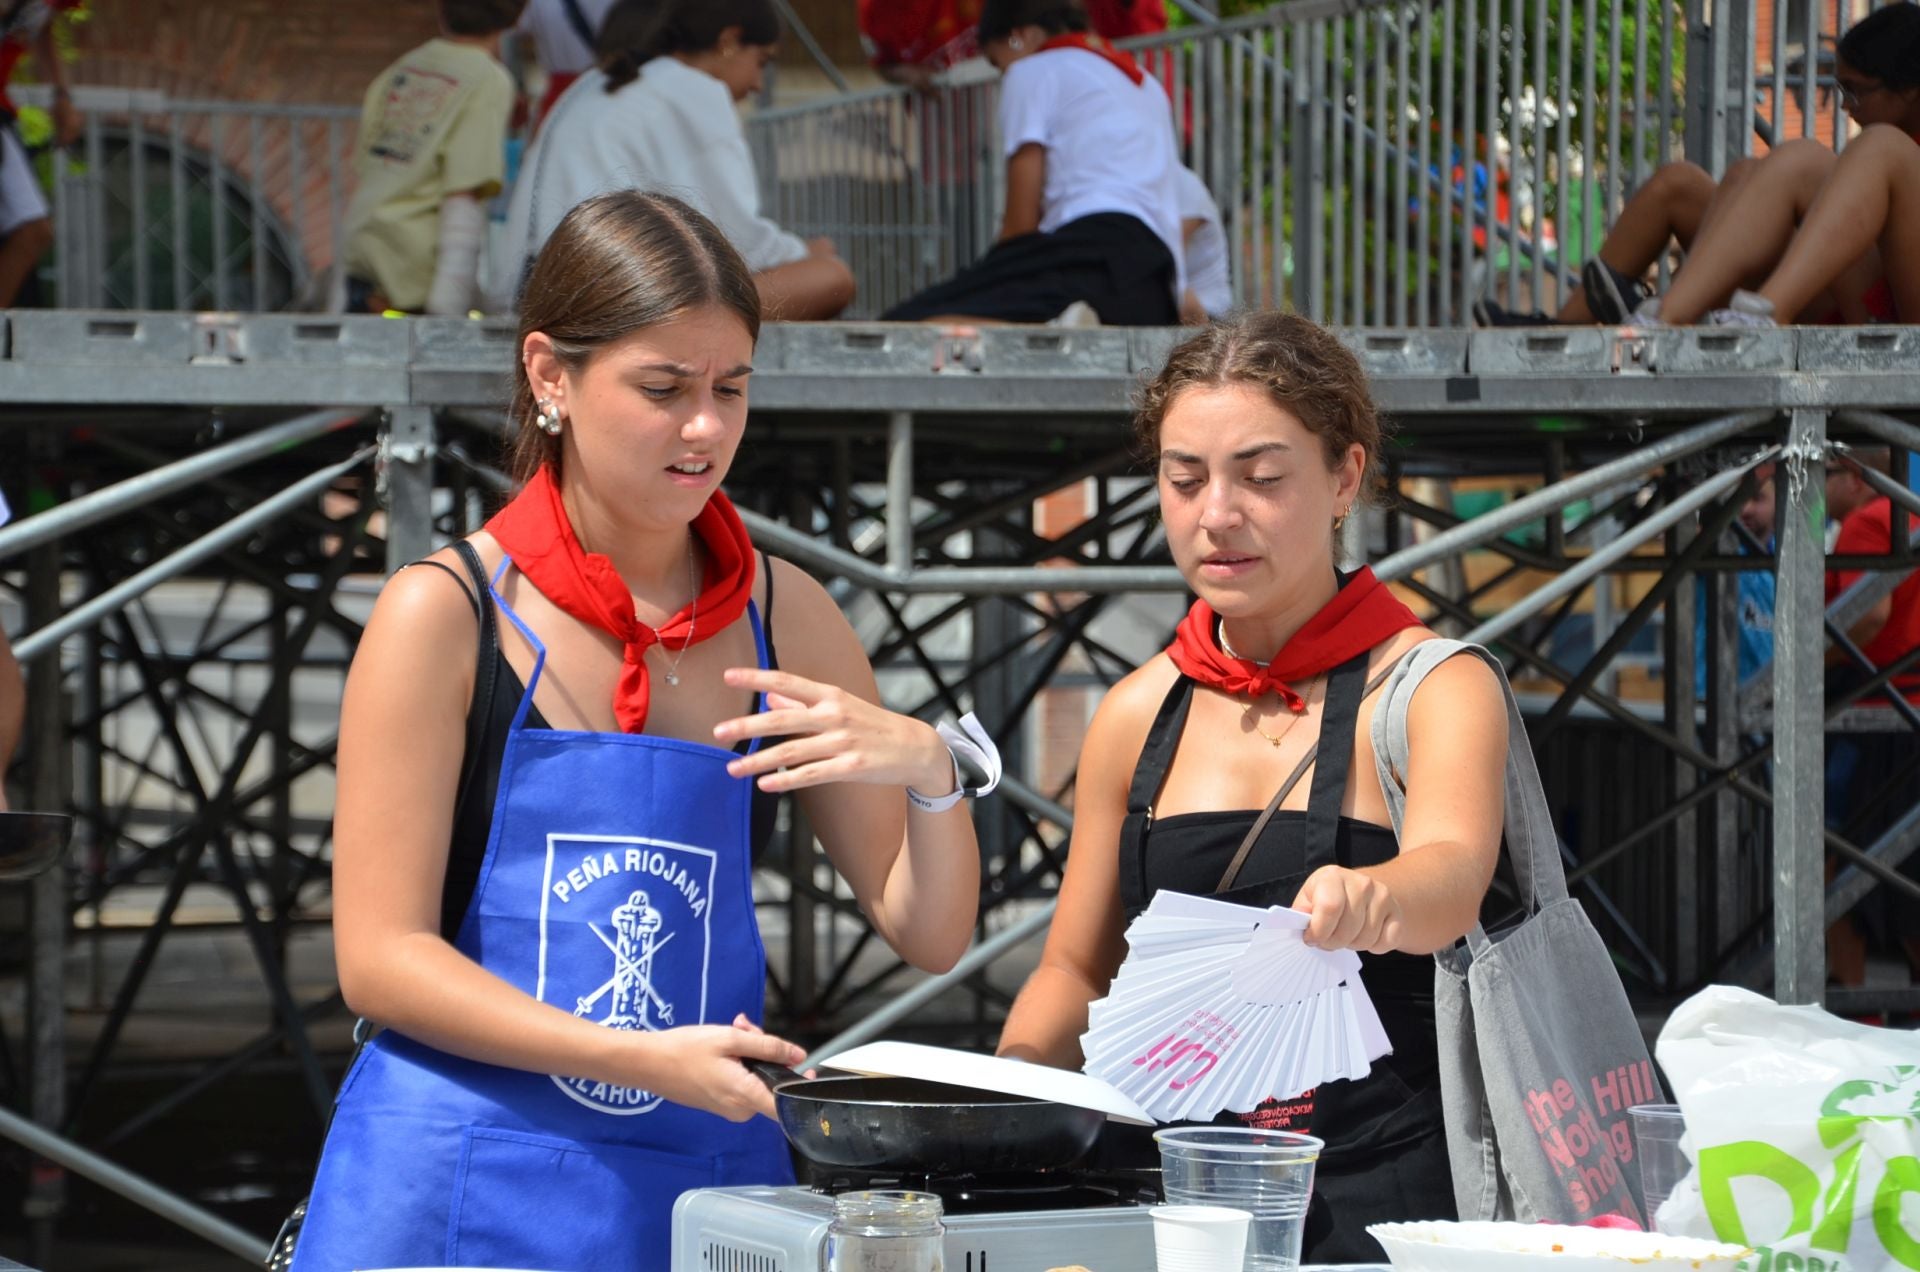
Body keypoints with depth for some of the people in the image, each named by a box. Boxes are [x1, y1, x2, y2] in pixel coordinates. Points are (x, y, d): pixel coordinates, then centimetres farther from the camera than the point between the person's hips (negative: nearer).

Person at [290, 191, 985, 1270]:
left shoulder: (783, 618, 6)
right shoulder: (446, 614, -5)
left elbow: (929, 937, 8)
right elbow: (380, 957, -10)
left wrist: (929, 771, -12)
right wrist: (642, 1059, -20)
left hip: (704, 1183, 3)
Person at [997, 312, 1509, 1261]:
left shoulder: (1436, 690, 0)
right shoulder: (1139, 716, 13)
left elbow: (1452, 878, -20)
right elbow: (1077, 968, 20)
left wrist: (1371, 899, -43)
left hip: (1371, 1195, -4)